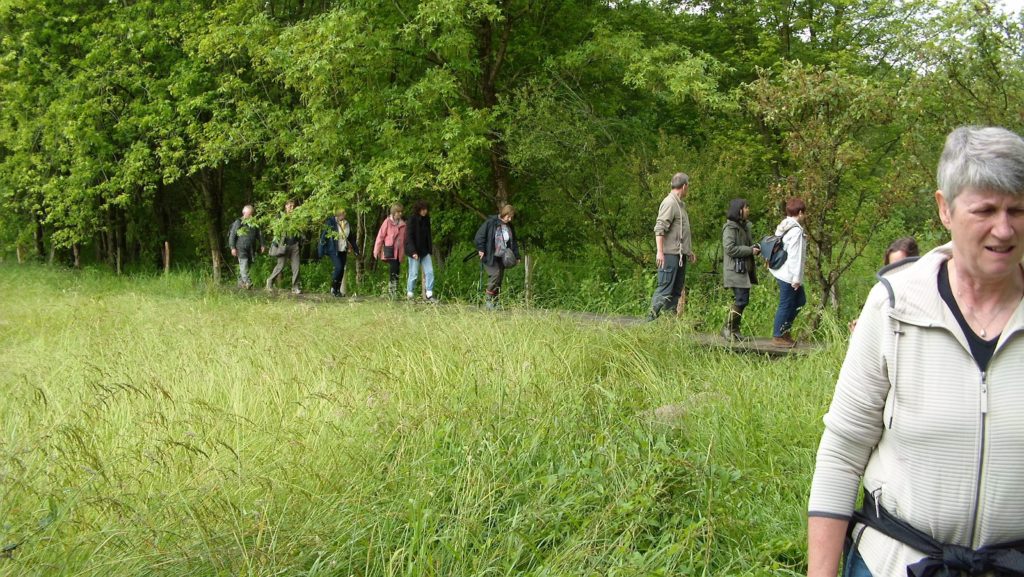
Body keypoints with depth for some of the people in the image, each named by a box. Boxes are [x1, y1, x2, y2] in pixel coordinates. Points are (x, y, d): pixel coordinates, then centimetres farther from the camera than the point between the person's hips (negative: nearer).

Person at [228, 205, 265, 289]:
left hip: (251, 249, 5)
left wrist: (262, 245, 2)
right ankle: (247, 282, -25)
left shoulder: (254, 223, 13)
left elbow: (259, 235, 15)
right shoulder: (238, 222, 1)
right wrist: (233, 247, -8)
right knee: (243, 264, -16)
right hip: (241, 248, -5)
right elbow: (232, 235, -1)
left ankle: (241, 282, 16)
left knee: (248, 265, 6)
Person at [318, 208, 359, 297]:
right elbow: (324, 235, -8)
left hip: (343, 250, 6)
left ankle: (338, 290, 12)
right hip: (333, 250, -6)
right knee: (338, 267, -17)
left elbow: (351, 238, 20)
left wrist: (356, 249, 21)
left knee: (342, 270, 3)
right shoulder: (330, 222, -7)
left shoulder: (347, 224, 9)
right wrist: (321, 250, -12)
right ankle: (333, 288, -1)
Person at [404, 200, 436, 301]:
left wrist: (430, 249, 11)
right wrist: (413, 251, -21)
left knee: (429, 272, -2)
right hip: (415, 251, -6)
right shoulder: (412, 220, -11)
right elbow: (409, 237, -14)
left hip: (425, 251, 6)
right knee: (414, 273, 0)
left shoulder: (426, 220, 8)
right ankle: (409, 294, 12)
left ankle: (429, 294, -1)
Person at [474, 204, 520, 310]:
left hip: (501, 257, 7)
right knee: (495, 274, -20)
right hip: (490, 256, -7)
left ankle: (495, 301, 10)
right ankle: (488, 298, -8)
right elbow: (479, 235, -11)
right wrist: (480, 249, -16)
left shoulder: (509, 226, 11)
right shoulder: (490, 222, -11)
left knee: (500, 278, 3)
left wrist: (516, 256, 15)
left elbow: (513, 242, 21)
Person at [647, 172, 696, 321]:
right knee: (665, 287, -11)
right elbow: (660, 228, -19)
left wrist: (688, 250, 29)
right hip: (670, 254, -10)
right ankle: (652, 317, -9)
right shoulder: (669, 203, -11)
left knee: (677, 290, 9)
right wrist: (659, 251, -26)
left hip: (679, 255, 10)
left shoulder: (679, 204, 20)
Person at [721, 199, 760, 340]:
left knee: (741, 300, 10)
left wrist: (755, 248, 7)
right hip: (735, 269, -9)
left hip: (745, 269, 9)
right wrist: (750, 250, -17)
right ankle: (729, 329, -3)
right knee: (741, 299, -12)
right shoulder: (730, 227, -12)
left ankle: (733, 330, 16)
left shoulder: (745, 226, 17)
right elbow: (730, 248, -20)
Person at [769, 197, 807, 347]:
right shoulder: (796, 231, -19)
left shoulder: (783, 227, 10)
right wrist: (796, 278, -18)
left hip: (781, 271, 10)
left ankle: (784, 330, 23)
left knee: (800, 300, 19)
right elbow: (795, 256, -21)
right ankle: (778, 336, 11)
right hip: (789, 275, -10)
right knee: (786, 305, 1)